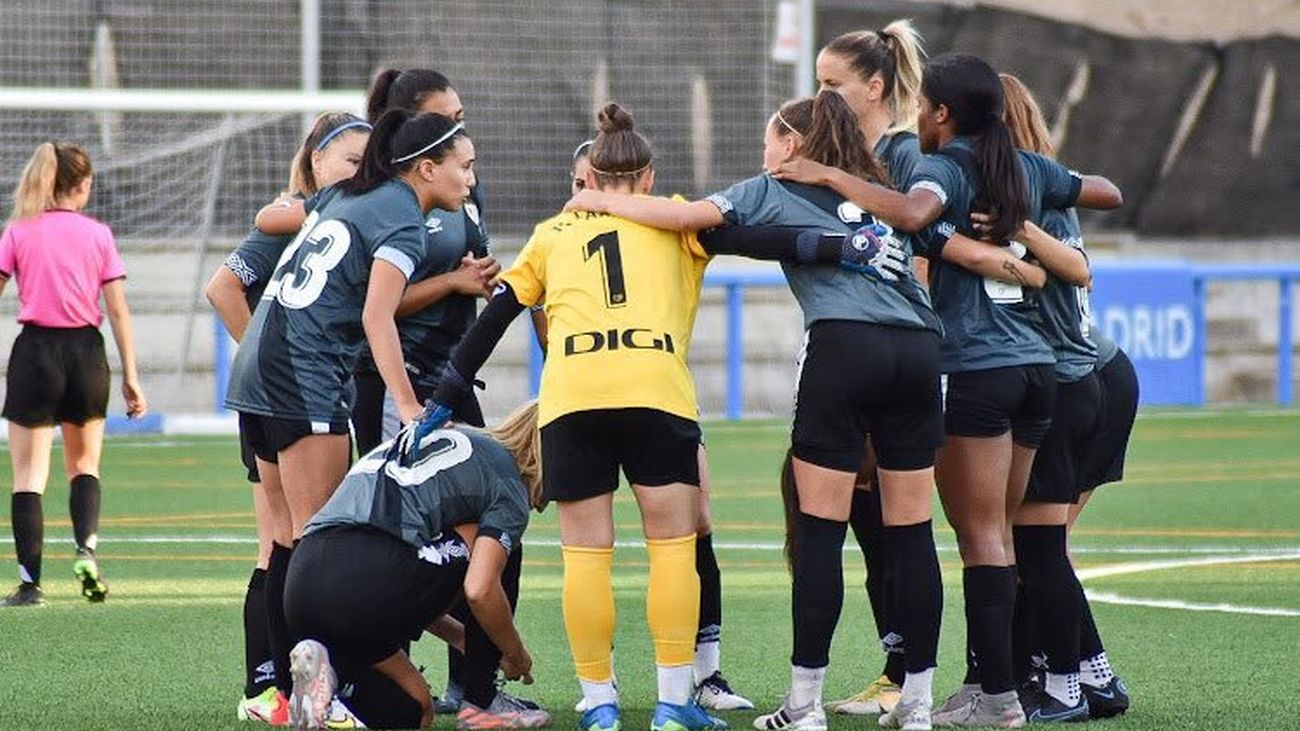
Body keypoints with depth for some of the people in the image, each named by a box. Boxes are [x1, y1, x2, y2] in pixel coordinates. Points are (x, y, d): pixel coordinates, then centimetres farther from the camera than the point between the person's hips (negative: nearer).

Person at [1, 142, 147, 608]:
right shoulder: (97, 234, 3)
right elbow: (118, 310, 1)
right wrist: (131, 376, 5)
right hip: (86, 351, 1)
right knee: (84, 465, 19)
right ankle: (86, 548, -5)